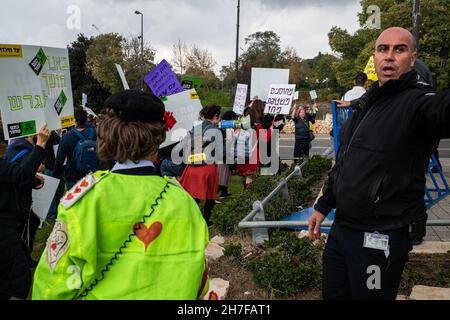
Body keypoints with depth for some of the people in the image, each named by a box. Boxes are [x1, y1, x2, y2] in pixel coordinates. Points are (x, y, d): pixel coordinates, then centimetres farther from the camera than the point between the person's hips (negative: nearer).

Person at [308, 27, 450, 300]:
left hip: (381, 239, -8)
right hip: (341, 228, 8)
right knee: (332, 294, 19)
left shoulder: (418, 101, -14)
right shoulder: (366, 103, 13)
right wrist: (323, 206, 22)